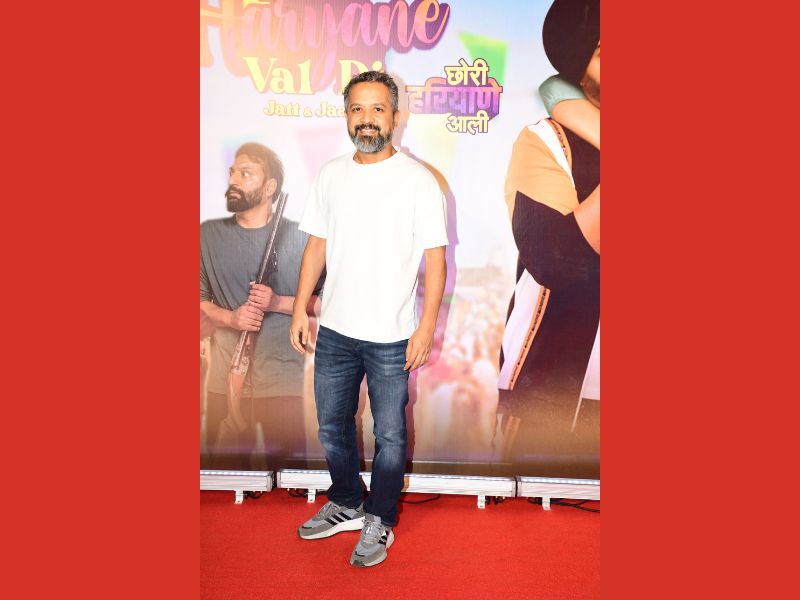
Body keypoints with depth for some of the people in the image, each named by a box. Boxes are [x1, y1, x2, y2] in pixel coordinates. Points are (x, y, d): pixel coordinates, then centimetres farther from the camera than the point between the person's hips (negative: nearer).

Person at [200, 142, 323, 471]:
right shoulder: (208, 234, 5)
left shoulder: (297, 237, -2)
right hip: (225, 378, 2)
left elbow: (322, 299, 1)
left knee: (288, 470, 5)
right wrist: (230, 318, -11)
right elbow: (201, 299, 7)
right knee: (225, 469, 11)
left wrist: (278, 303, -14)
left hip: (283, 380, -2)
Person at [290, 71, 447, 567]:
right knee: (332, 426, 18)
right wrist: (300, 308, 6)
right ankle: (347, 505, 41)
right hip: (335, 330, 5)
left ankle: (380, 522, 31)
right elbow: (317, 246, 11)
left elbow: (435, 259, -9)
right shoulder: (331, 175, 6)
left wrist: (426, 327, -13)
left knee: (389, 435, 9)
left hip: (391, 338, -4)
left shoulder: (419, 181, -8)